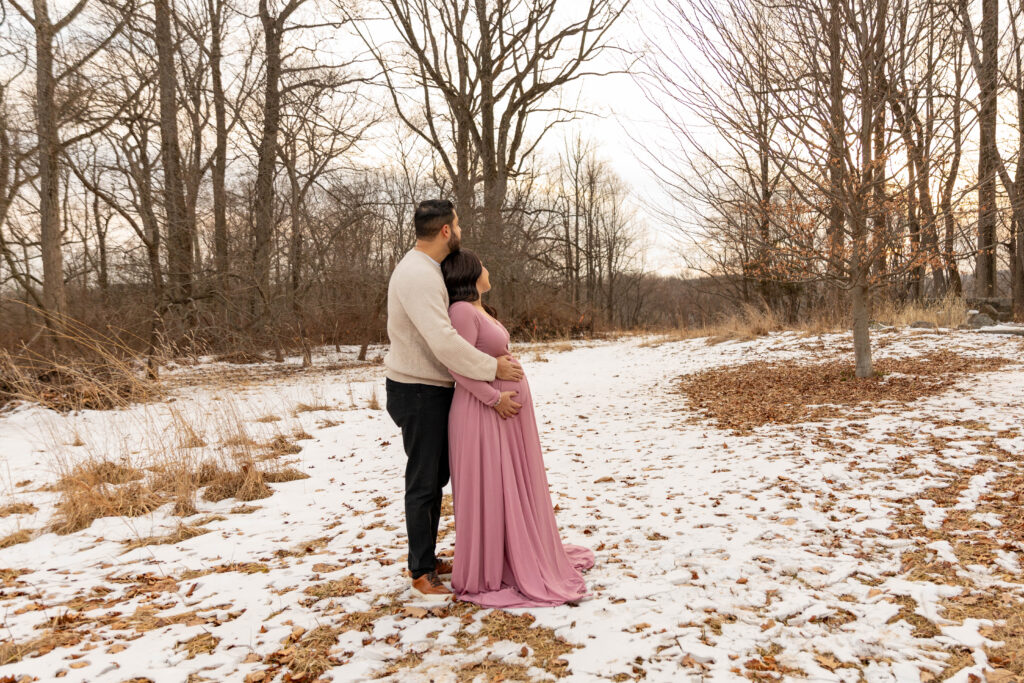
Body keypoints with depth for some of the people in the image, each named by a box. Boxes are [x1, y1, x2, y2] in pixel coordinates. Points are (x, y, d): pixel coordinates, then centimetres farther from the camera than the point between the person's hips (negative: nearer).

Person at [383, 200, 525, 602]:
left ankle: (426, 559, 31)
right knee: (423, 482, 0)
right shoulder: (418, 275, -22)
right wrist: (492, 368, -21)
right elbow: (444, 341, -30)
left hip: (431, 390, 11)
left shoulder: (424, 270, 13)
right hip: (418, 392, -11)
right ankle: (422, 574, 14)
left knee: (436, 477, 18)